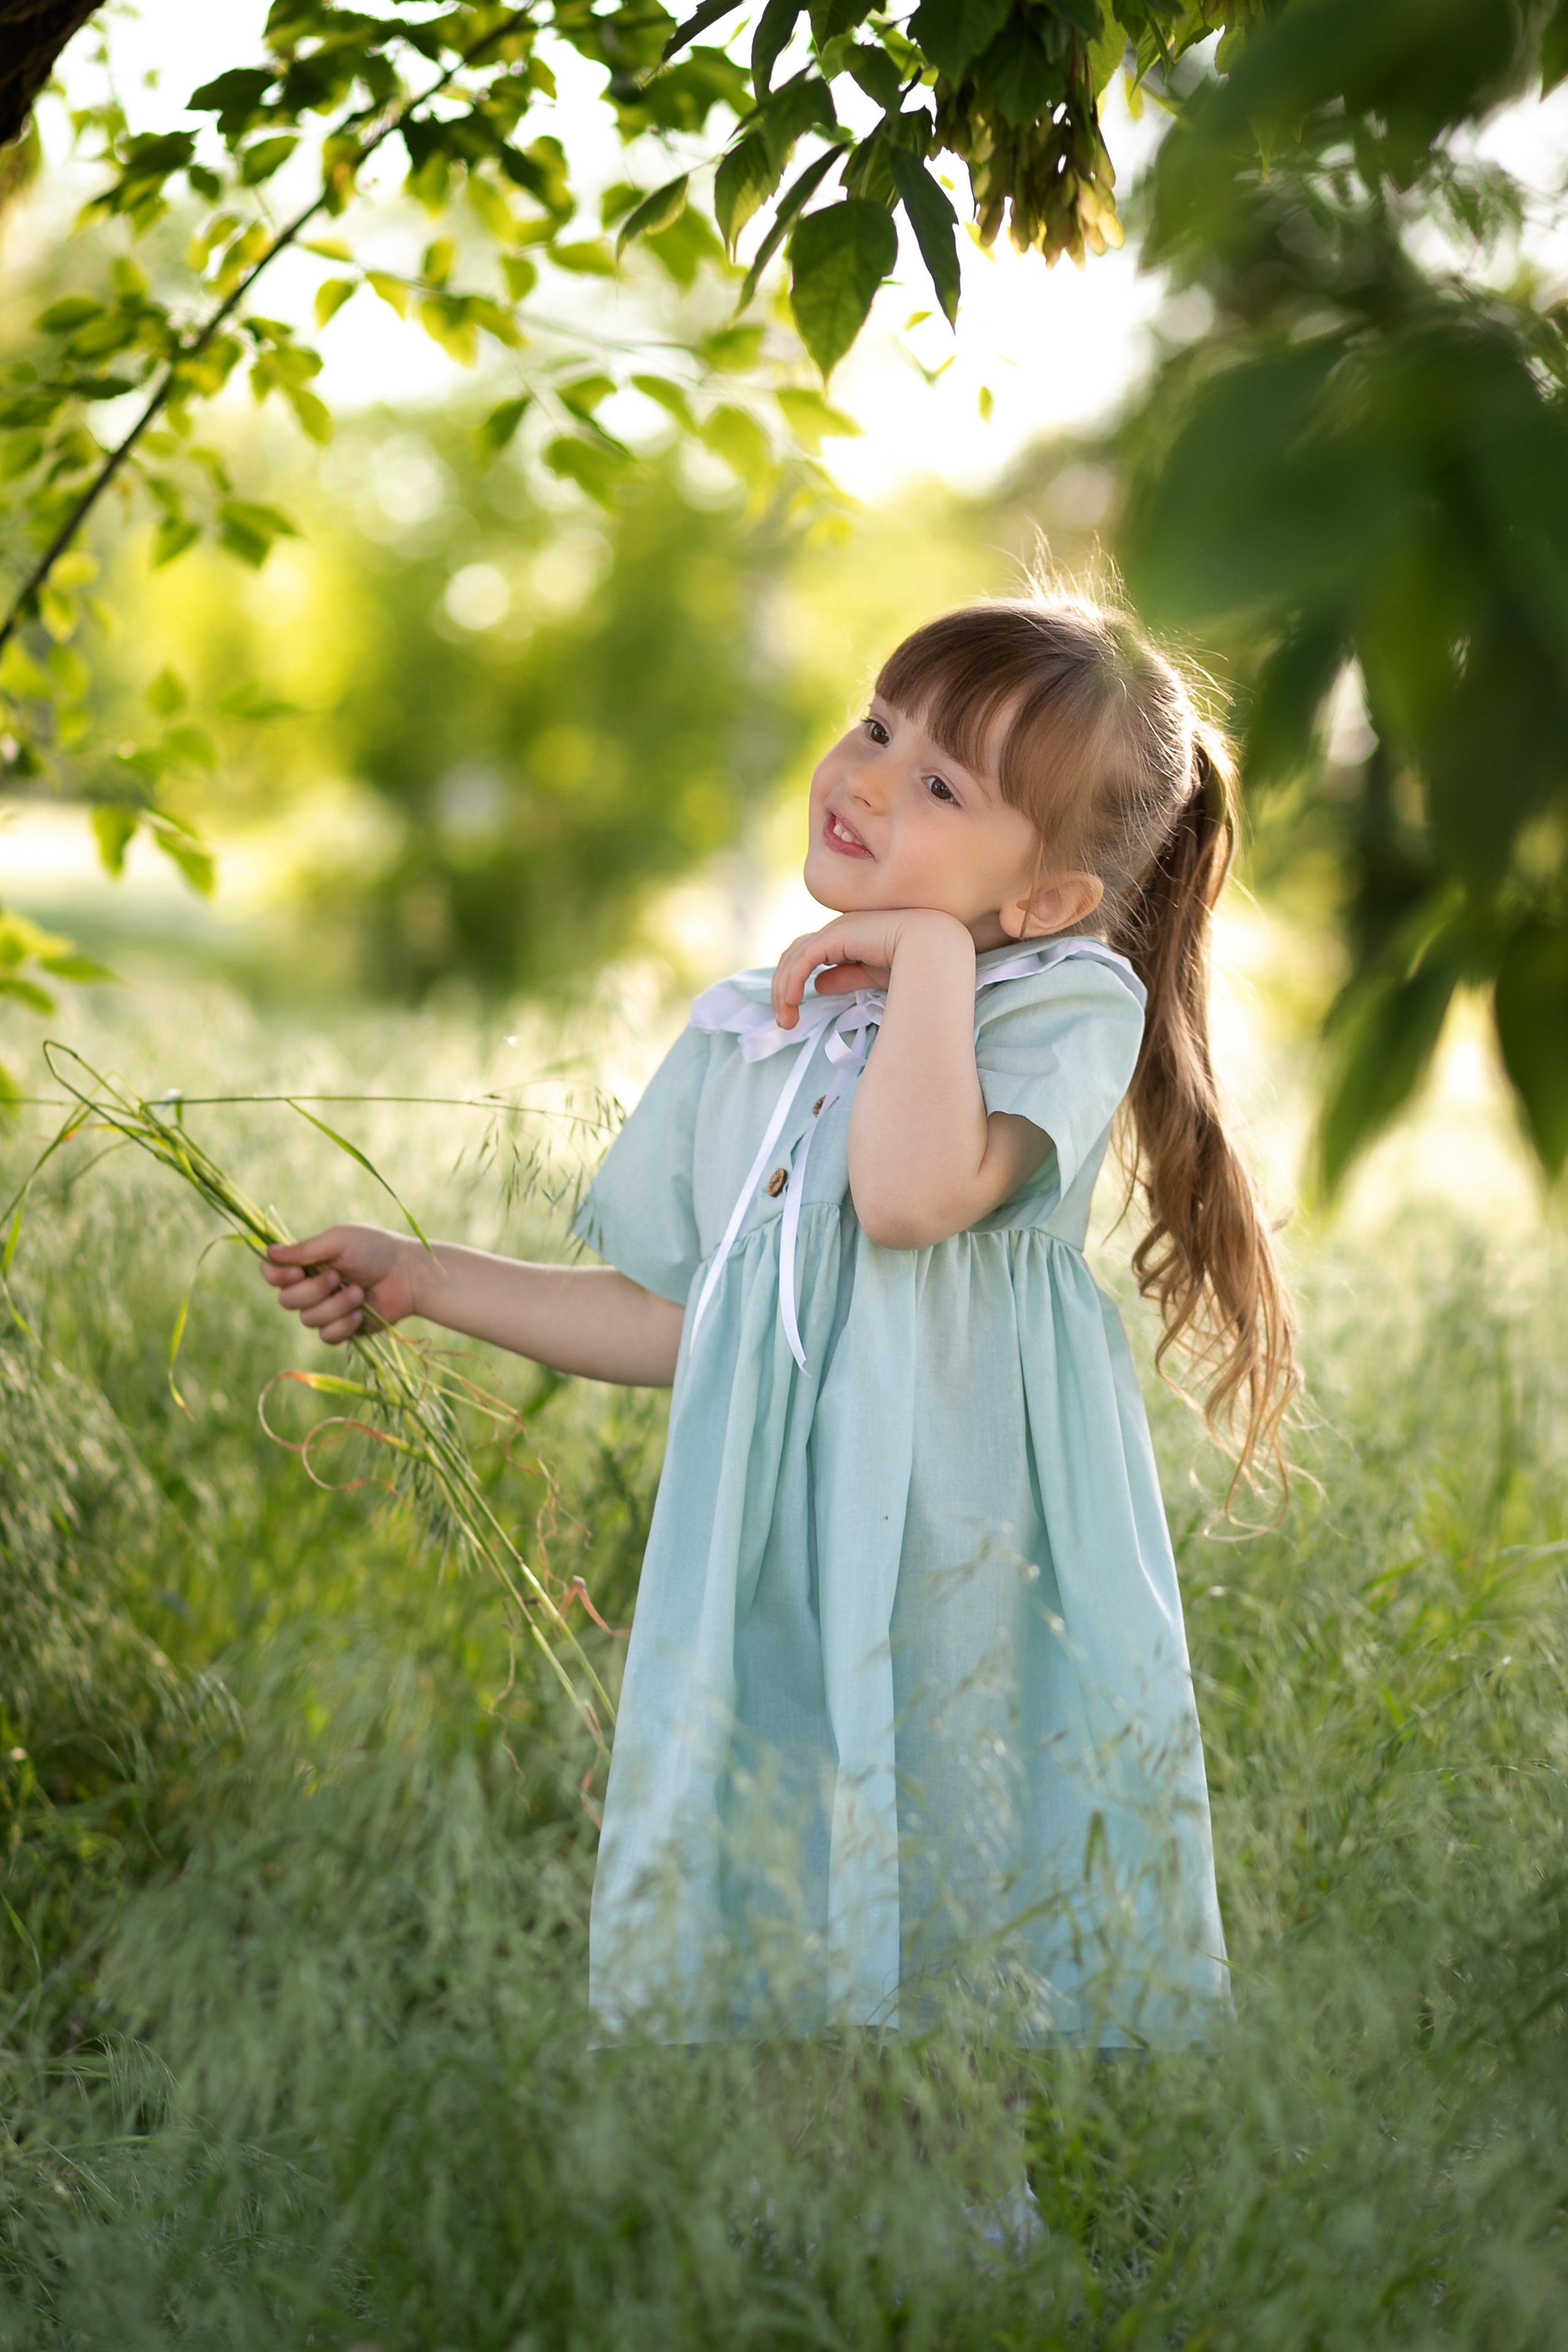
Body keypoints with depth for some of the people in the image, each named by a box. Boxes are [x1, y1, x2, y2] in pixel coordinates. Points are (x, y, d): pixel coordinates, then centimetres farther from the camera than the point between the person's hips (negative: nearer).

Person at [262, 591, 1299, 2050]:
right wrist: (421, 1279, 15)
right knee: (751, 1938, 10)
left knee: (986, 1918, 3)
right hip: (773, 1586, 5)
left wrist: (927, 949, -18)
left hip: (979, 1586, -5)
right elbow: (677, 1322, 15)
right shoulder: (737, 1038, 10)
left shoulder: (1069, 998, -8)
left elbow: (914, 1194, -27)